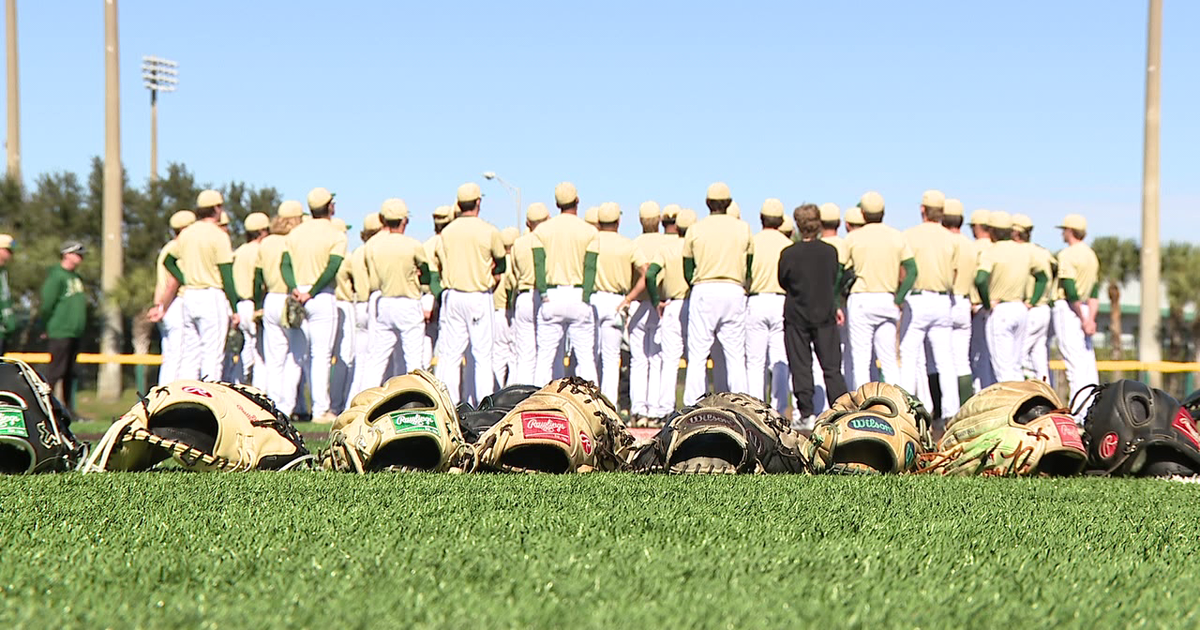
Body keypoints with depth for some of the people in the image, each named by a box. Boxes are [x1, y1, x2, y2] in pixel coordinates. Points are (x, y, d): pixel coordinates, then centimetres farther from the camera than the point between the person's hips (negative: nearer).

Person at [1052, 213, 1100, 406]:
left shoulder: (1067, 255, -11)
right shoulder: (1091, 255, 16)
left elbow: (1071, 292, -18)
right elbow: (1094, 294, 10)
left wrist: (1083, 319, -14)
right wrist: (1090, 319, 2)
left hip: (1067, 309, -8)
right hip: (1084, 310, 8)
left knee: (1074, 361, -11)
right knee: (1088, 362, 8)